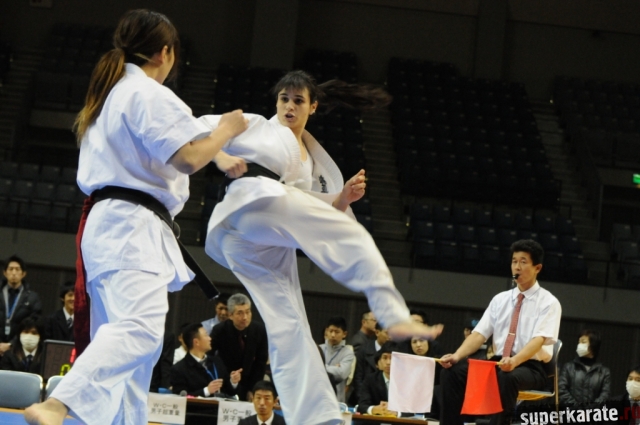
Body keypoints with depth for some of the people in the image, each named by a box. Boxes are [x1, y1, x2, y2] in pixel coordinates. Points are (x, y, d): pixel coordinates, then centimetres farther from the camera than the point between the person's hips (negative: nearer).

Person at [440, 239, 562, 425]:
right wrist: (457, 355, -14)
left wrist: (514, 361, -37)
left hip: (531, 368, -5)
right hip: (498, 364, 5)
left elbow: (539, 340, -18)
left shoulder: (548, 302, -2)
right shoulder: (500, 299, 14)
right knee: (452, 371, -19)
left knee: (507, 377, -40)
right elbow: (479, 334, 5)